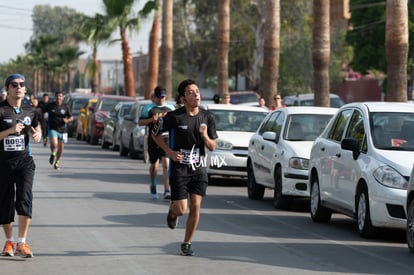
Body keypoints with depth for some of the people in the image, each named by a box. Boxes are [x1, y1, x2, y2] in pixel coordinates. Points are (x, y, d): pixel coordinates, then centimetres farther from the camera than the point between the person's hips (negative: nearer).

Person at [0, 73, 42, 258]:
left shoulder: (29, 111, 7)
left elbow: (36, 128, 22)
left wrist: (37, 135, -1)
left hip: (25, 161, 2)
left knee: (24, 200, -13)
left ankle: (21, 243, -12)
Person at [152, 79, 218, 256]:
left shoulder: (207, 117, 1)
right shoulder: (174, 117, -11)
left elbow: (212, 147, 5)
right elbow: (155, 134, 2)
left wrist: (205, 136, -16)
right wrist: (169, 152, -8)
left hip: (199, 169, 3)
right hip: (179, 169, -3)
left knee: (195, 207, -3)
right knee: (181, 209, -7)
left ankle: (186, 244, 12)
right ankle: (172, 210, 32)